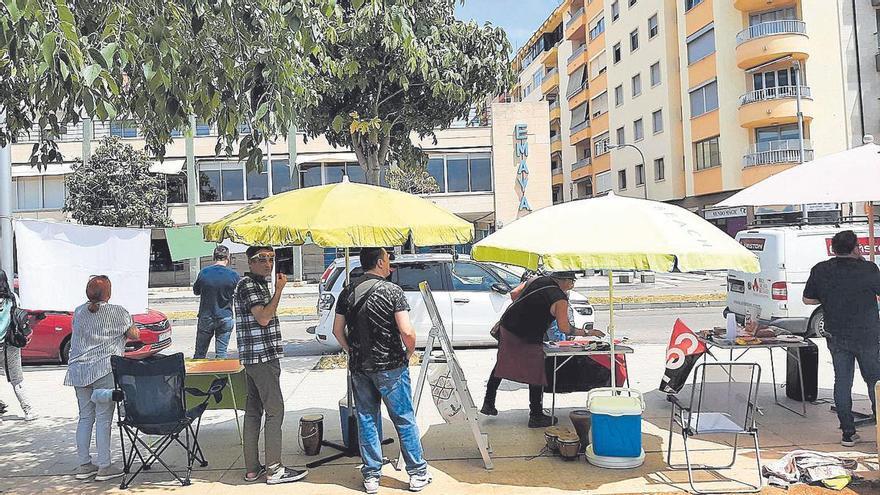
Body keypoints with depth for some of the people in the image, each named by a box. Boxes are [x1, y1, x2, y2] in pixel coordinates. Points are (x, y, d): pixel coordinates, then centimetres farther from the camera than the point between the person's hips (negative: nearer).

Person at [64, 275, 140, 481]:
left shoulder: (79, 312, 9)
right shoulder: (117, 312, -6)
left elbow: (78, 334, 21)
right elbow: (134, 335, 1)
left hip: (79, 371, 5)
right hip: (104, 371, -5)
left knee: (85, 418, 13)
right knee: (103, 419, -1)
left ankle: (84, 465, 19)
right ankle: (104, 467, 4)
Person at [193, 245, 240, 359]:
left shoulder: (203, 272, -6)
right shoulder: (233, 275, -9)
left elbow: (196, 291, 8)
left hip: (205, 318, 1)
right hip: (225, 318, -1)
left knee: (200, 354, 11)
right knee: (221, 354, 6)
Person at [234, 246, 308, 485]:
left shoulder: (258, 284, 20)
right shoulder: (248, 284, -12)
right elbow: (263, 318, -21)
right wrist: (279, 289, -18)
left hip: (253, 358, 11)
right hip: (263, 357, -11)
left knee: (253, 411, 11)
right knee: (274, 411, -7)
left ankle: (252, 468, 17)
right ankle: (274, 470, -2)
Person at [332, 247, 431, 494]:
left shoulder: (347, 293, 3)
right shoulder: (392, 291, -12)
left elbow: (337, 330, 6)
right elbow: (407, 332, -18)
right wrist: (409, 353, -1)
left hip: (359, 368, 4)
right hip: (390, 366, -4)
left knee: (366, 420, 12)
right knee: (404, 419, 7)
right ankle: (417, 474, 15)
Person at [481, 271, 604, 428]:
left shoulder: (535, 280, 7)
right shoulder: (560, 300, -10)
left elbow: (513, 294, 11)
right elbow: (565, 328, -11)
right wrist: (587, 333, 2)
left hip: (507, 325, 7)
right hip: (529, 340, -6)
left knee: (501, 366, 21)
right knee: (536, 376, 9)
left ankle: (488, 404, 28)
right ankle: (536, 416, 18)